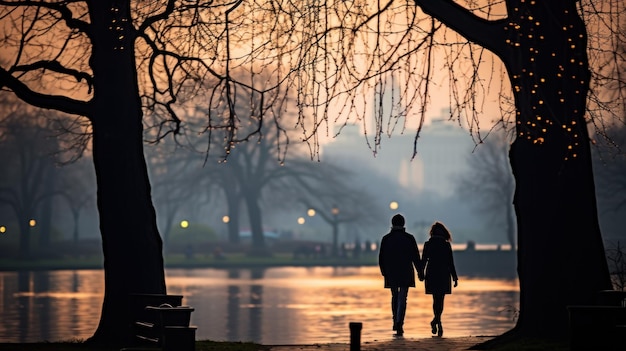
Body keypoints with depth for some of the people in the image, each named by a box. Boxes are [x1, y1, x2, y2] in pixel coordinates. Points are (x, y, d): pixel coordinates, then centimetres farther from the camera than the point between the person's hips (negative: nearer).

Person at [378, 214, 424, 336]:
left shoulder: (386, 239, -1)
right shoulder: (409, 238, -4)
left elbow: (381, 258, 3)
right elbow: (416, 257, -3)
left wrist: (384, 271, 16)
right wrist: (420, 273, 4)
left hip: (391, 274, 2)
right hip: (406, 274, -2)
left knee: (395, 297, 18)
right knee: (402, 298, -2)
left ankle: (396, 322, 22)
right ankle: (399, 323, -16)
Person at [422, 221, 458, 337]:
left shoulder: (428, 244, -1)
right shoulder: (447, 245, -4)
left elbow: (423, 261, 2)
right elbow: (451, 263, -3)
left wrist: (421, 274, 15)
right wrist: (455, 278, 2)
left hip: (431, 275, 1)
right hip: (444, 275, -1)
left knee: (435, 299, 9)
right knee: (440, 300, 6)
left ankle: (437, 320, -6)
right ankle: (437, 320, -11)